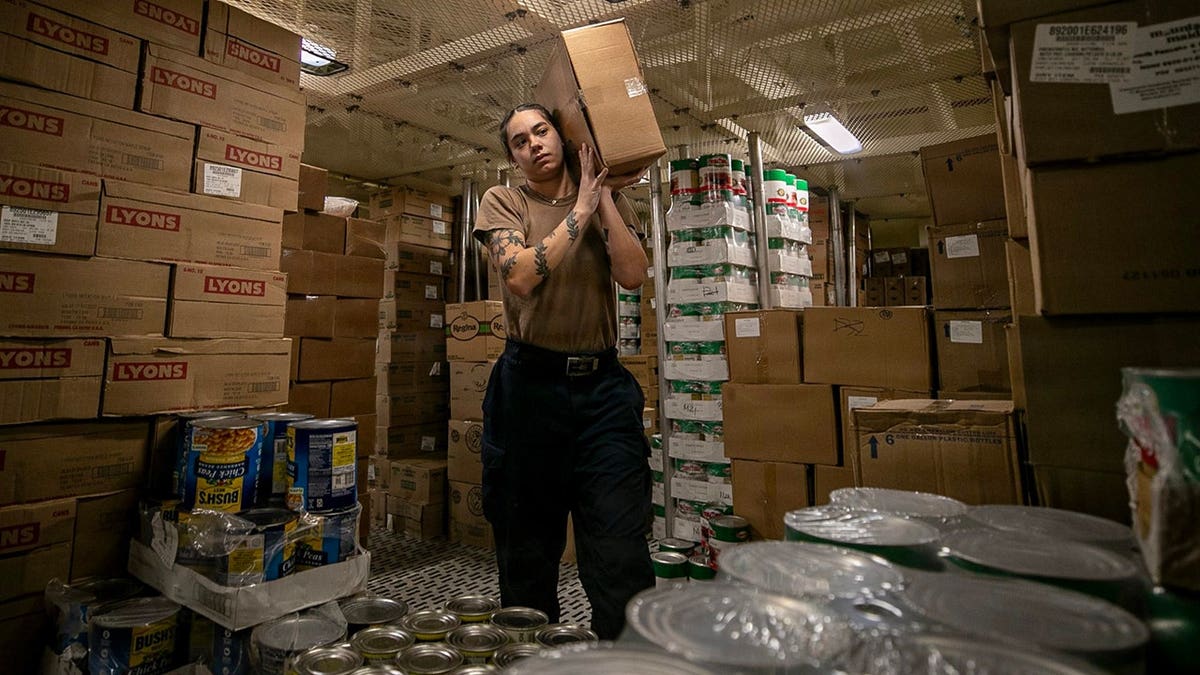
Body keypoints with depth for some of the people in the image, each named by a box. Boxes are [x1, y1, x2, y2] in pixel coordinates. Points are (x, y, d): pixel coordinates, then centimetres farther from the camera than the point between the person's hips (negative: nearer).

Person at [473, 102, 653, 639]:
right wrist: (581, 207, -9)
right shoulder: (503, 201, 6)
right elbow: (521, 275, -13)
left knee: (622, 553, -3)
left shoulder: (610, 200, 11)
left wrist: (604, 195, -4)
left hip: (603, 385, 1)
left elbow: (633, 274, -6)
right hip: (529, 385, 0)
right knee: (527, 551, 12)